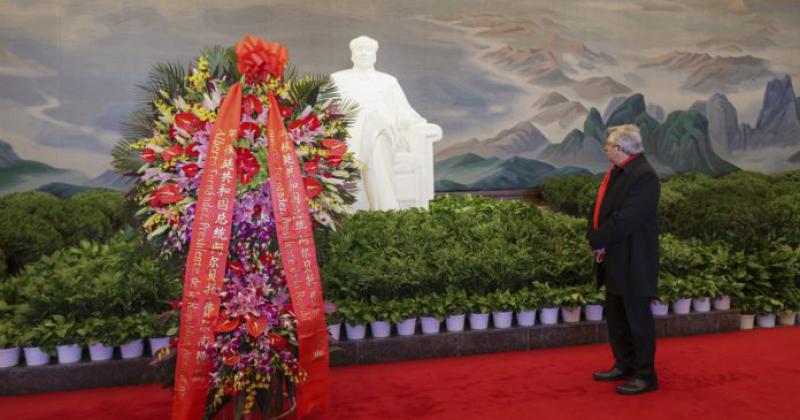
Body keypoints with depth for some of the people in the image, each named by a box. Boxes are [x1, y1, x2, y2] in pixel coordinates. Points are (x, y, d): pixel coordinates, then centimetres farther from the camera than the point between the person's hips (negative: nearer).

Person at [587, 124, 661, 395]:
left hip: (633, 262, -9)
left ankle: (646, 376, 16)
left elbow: (625, 219, -25)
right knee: (615, 317, 18)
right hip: (613, 260, 9)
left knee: (638, 319, 3)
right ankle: (625, 366, 32)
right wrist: (594, 237, -5)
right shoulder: (615, 172, 11)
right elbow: (601, 207, 11)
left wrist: (596, 240, -16)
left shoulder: (643, 176, -19)